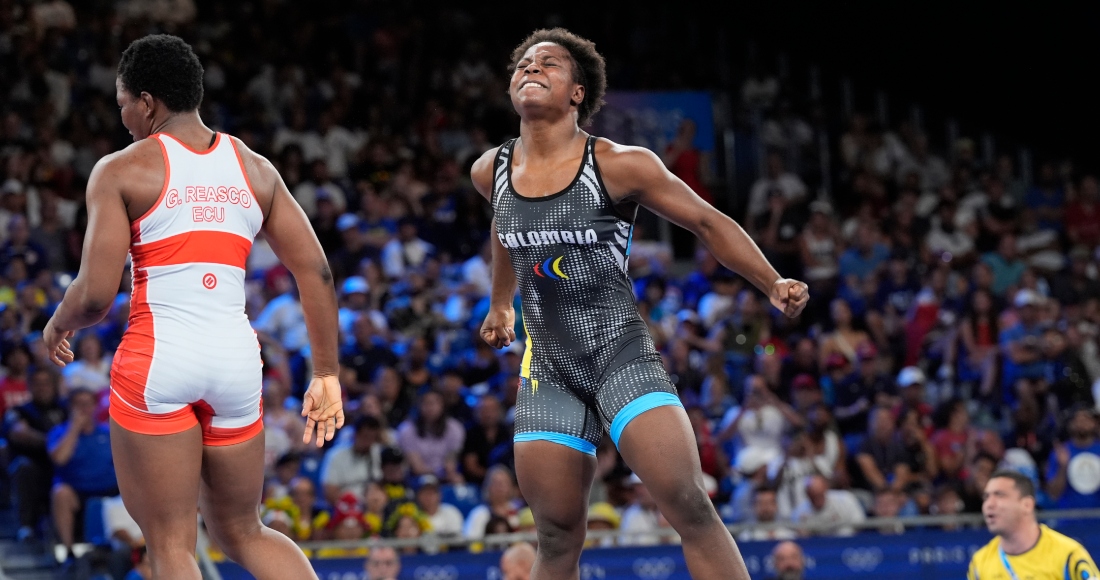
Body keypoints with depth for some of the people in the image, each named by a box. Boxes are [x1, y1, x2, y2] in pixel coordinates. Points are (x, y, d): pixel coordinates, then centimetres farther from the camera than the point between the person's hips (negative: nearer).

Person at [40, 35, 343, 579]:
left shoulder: (121, 171, -2)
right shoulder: (255, 170, 11)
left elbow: (95, 294, -9)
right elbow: (315, 272, 7)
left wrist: (56, 328, 13)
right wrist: (326, 376, 12)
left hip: (156, 356, -5)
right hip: (236, 356, 5)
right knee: (243, 532, 21)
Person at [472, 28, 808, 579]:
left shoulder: (619, 166, -10)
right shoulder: (491, 172, 5)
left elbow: (708, 223, -1)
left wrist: (774, 285, -12)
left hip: (622, 353, -4)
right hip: (549, 368, 4)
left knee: (690, 507, -17)